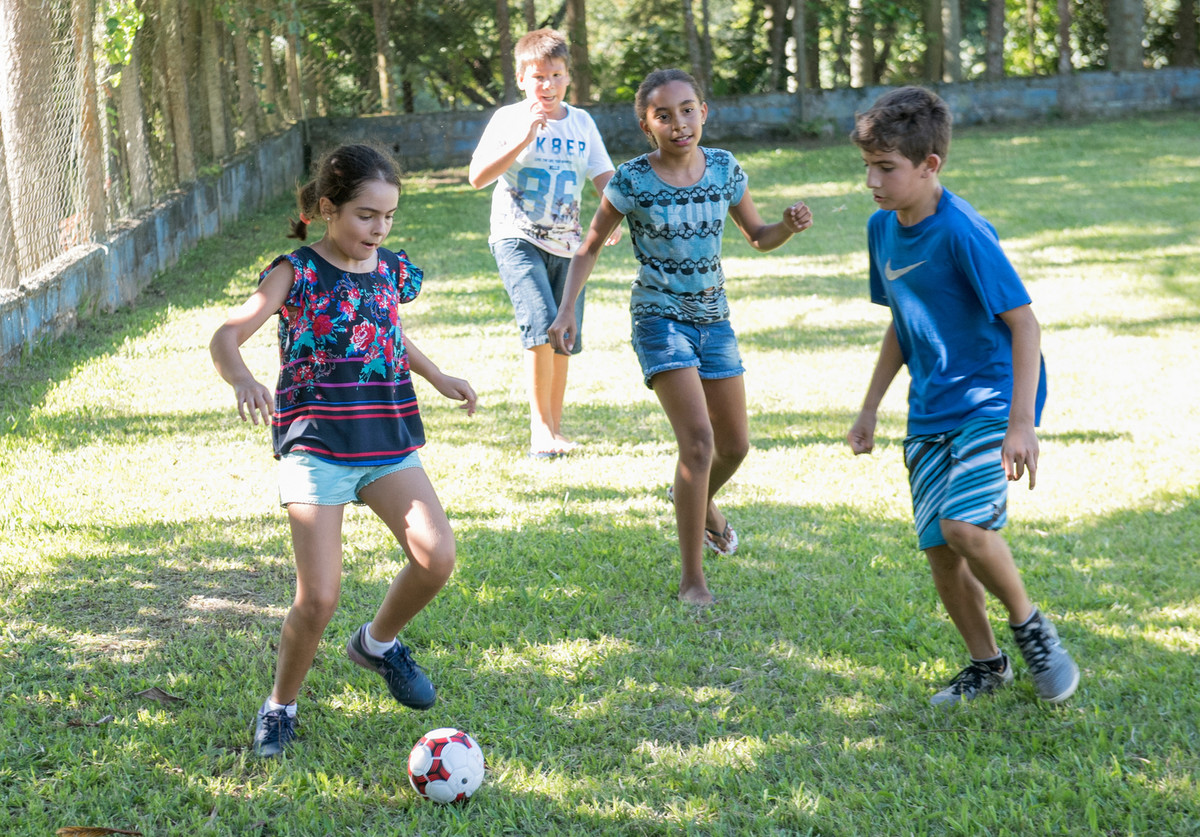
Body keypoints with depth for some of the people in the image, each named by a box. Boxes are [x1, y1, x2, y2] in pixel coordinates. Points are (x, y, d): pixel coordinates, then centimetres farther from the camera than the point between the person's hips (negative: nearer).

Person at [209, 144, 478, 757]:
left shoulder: (391, 271, 9)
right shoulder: (296, 273, -6)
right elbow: (227, 335, -18)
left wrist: (438, 378, 21)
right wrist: (241, 380, -38)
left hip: (388, 442, 5)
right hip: (314, 447, -5)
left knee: (436, 556, -16)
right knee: (318, 599, -12)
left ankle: (377, 643, 15)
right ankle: (281, 706, 15)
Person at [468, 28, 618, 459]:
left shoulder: (581, 123, 9)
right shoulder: (509, 119, -1)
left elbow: (605, 178, 12)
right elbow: (477, 177, -9)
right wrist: (523, 140, -18)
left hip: (566, 244, 4)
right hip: (517, 239, -4)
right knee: (542, 326, -21)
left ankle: (554, 427, 19)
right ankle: (541, 427, -11)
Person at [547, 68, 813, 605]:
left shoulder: (724, 169, -2)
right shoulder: (631, 182, -12)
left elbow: (758, 237, 11)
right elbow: (589, 248, -1)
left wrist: (789, 227, -12)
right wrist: (566, 310, -12)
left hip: (713, 318, 5)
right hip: (660, 318, -5)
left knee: (735, 444, 13)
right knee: (698, 440, -18)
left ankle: (696, 501, 49)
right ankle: (692, 577, -9)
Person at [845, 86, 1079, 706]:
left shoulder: (963, 232, -20)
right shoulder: (882, 229, 4)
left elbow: (1024, 322, -21)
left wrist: (1022, 422, -27)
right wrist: (870, 410, 19)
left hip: (993, 397, -7)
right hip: (930, 411, 7)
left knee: (964, 525, -24)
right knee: (939, 550, 4)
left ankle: (1030, 627, 1)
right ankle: (986, 664, 24)